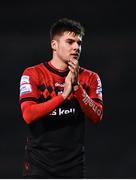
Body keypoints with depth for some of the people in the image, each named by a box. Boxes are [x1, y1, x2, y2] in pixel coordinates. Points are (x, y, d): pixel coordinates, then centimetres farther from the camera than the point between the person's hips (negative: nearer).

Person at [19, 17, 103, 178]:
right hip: (39, 163, -3)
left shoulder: (90, 78, 6)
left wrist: (76, 86, -17)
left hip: (74, 164, 3)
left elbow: (96, 116, -6)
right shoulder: (33, 74, -3)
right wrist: (64, 95, -23)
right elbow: (28, 115, -16)